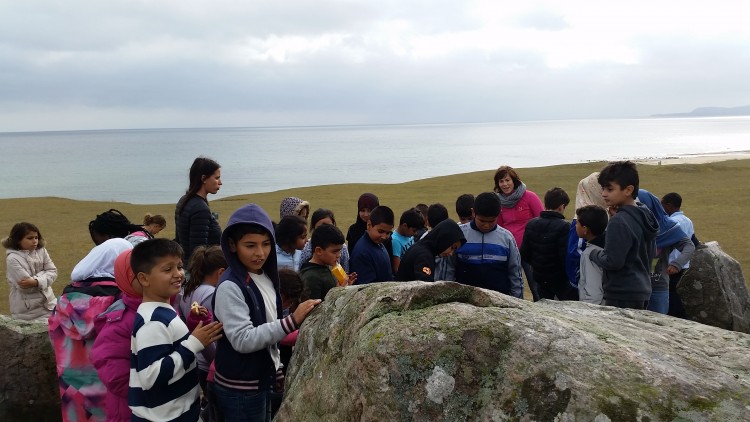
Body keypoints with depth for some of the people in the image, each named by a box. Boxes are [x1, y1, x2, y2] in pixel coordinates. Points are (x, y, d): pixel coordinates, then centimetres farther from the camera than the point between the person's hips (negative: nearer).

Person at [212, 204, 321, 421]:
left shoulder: (266, 277, 3)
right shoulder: (230, 287, -21)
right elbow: (243, 340, -27)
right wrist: (292, 321, -33)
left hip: (263, 380, 7)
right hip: (240, 389, -7)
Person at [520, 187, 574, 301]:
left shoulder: (531, 224, -1)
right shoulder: (563, 226, -19)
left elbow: (524, 253, 1)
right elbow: (565, 257, -21)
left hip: (540, 277, 6)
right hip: (559, 278, -6)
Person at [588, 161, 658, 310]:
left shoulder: (618, 222, -19)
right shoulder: (645, 216, 9)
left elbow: (613, 261, -22)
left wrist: (593, 253, -4)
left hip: (622, 296, -10)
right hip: (643, 291, 10)